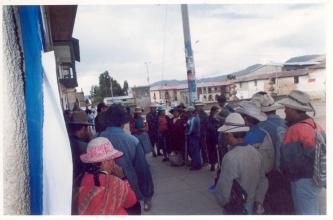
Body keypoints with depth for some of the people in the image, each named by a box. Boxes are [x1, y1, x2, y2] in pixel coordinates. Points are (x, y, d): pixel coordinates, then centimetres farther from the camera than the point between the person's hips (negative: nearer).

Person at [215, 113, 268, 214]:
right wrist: (258, 201, 13)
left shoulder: (230, 157, -29)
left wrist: (222, 202, -3)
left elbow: (224, 189, -22)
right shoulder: (255, 152, -6)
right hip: (251, 207, 6)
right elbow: (263, 181, 3)